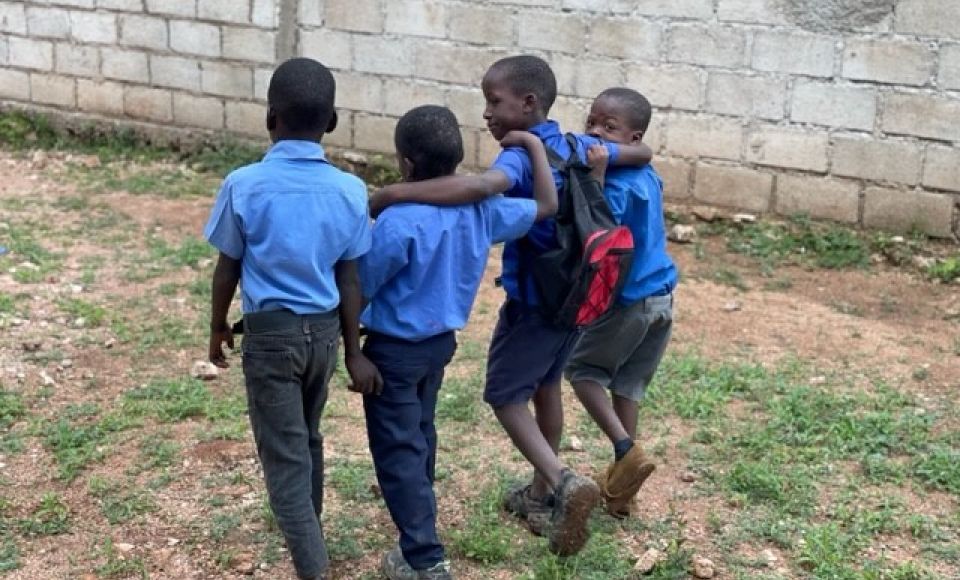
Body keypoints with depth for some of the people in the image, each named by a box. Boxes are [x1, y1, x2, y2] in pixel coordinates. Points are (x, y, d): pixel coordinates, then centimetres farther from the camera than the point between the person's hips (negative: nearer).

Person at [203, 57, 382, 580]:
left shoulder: (244, 185, -14)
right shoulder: (349, 190, -7)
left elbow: (228, 269, -5)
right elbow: (349, 279, -2)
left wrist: (218, 328, 11)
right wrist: (354, 353, 6)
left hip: (270, 331, -4)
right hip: (323, 330, 4)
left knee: (283, 453, 4)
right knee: (307, 438, 24)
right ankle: (307, 533, 42)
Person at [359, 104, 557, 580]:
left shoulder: (398, 224, -27)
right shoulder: (480, 209, -8)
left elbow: (361, 286, -17)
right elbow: (546, 206, 6)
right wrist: (534, 144, 11)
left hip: (395, 349, -7)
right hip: (442, 341, 8)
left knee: (397, 450, 2)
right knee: (420, 436, 26)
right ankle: (419, 533, 46)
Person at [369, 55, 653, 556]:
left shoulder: (520, 157, -23)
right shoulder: (578, 147, 1)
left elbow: (481, 185, -47)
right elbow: (642, 153, 14)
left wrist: (393, 193, -44)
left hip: (533, 301, -8)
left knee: (505, 395, 7)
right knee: (545, 385, 22)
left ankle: (564, 483, -11)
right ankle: (542, 492, 35)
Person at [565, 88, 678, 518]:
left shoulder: (618, 185, -22)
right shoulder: (646, 176, 6)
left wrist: (596, 175, -35)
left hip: (628, 301, -8)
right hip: (661, 297, 8)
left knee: (582, 369, 13)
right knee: (627, 384, 16)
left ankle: (627, 451, -1)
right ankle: (620, 483, 21)